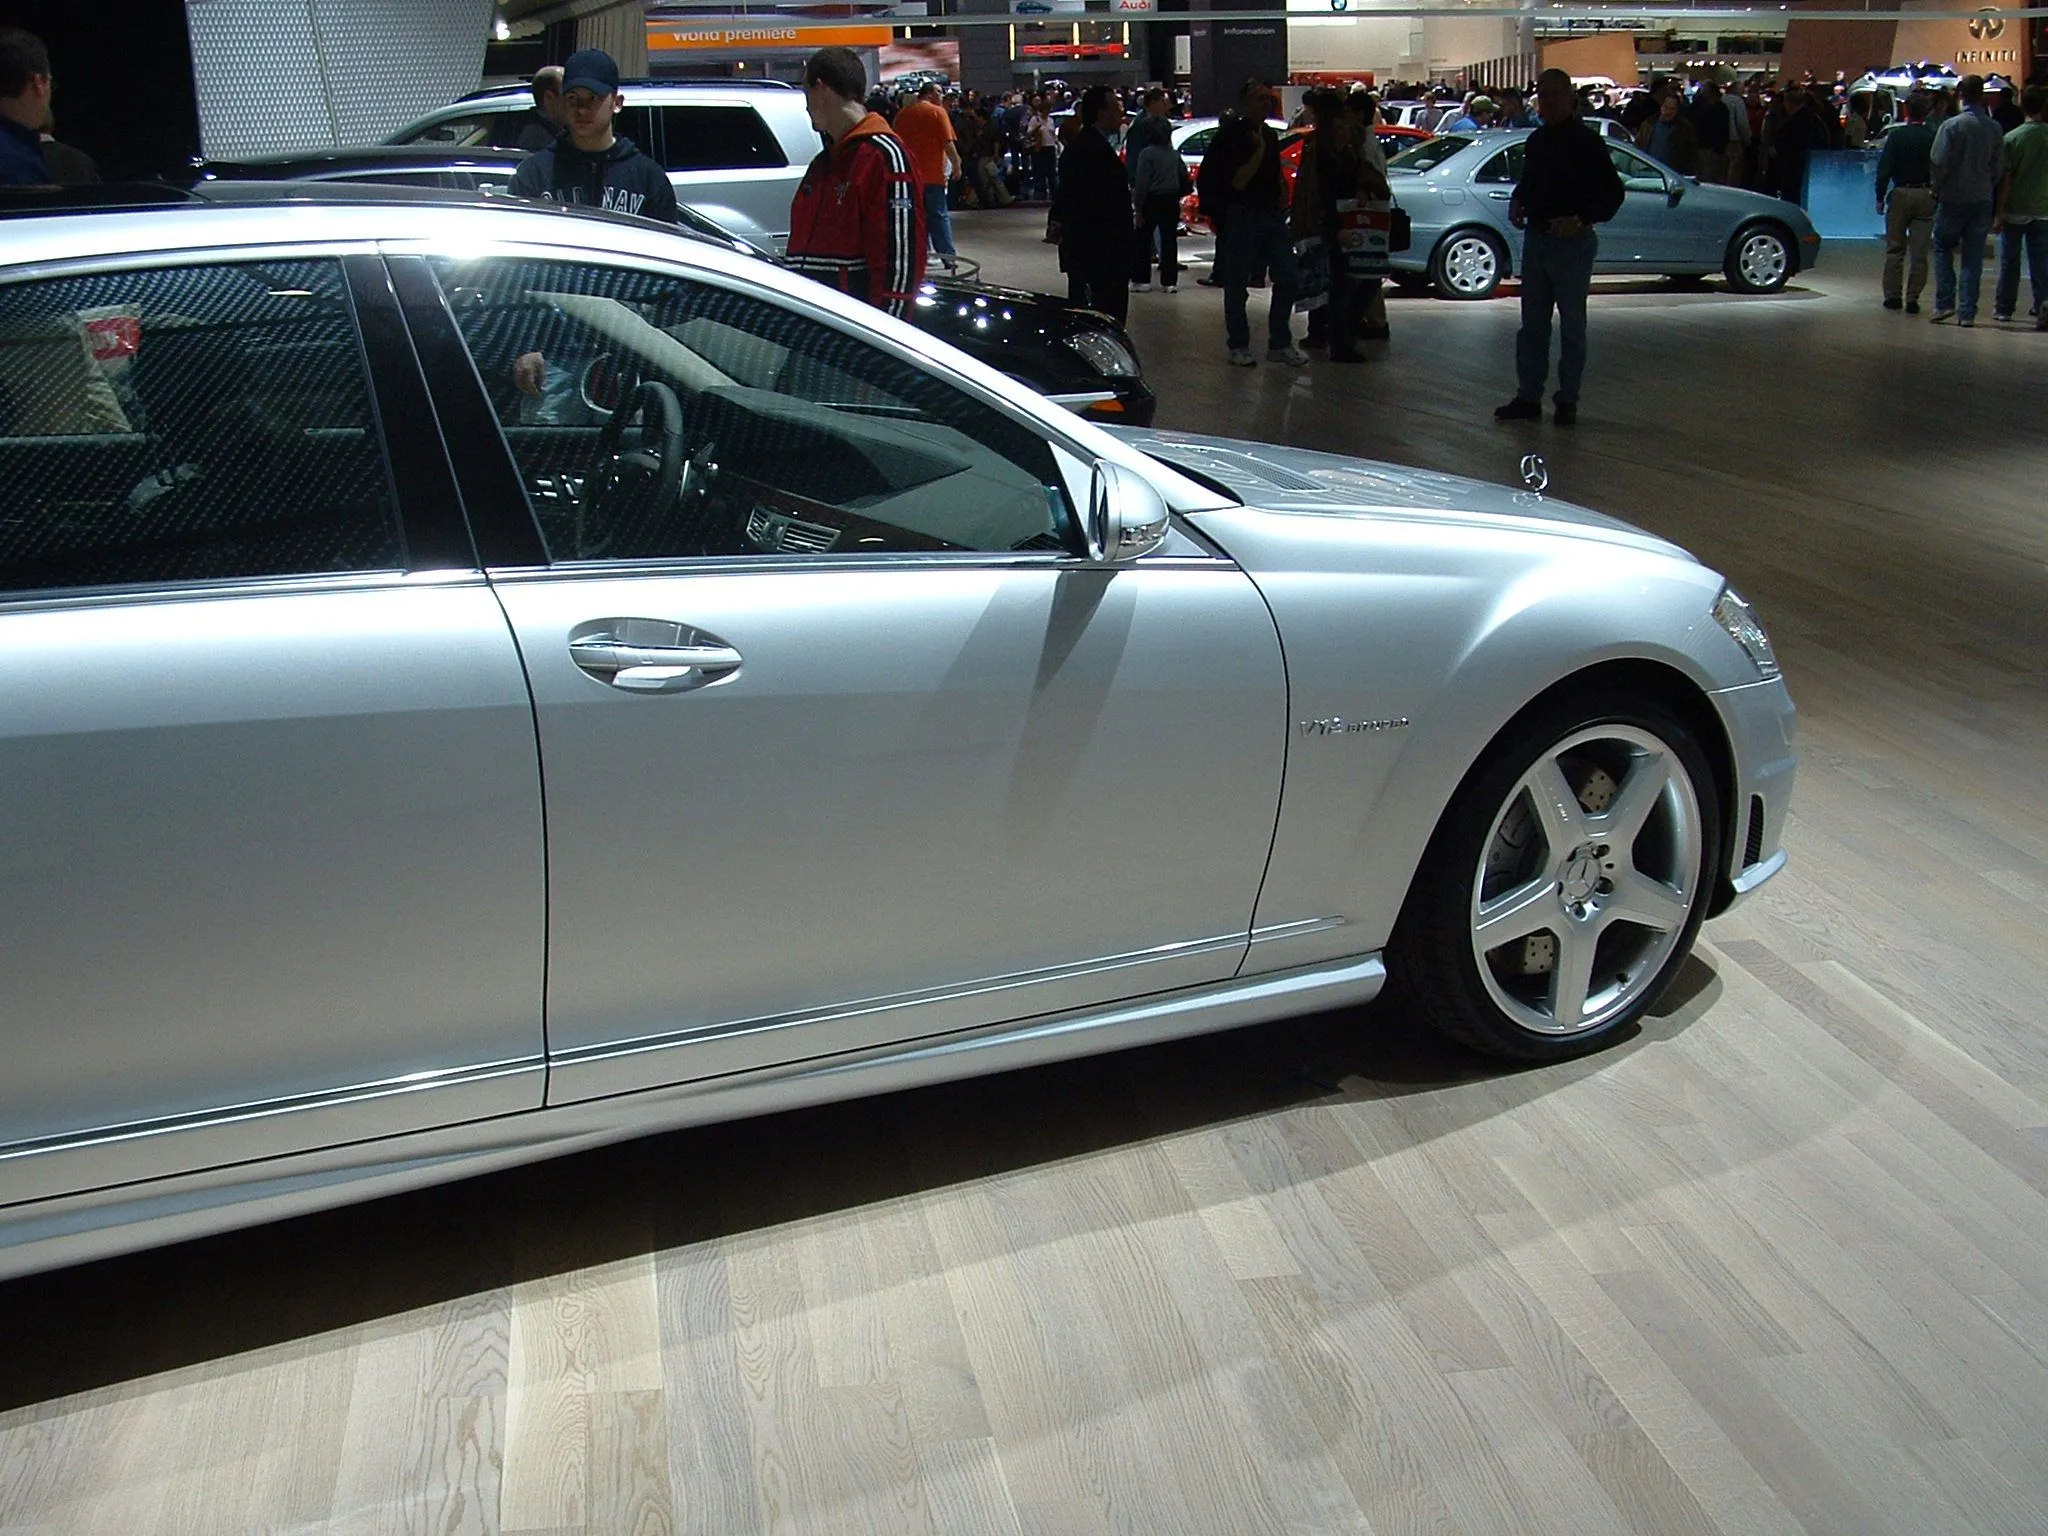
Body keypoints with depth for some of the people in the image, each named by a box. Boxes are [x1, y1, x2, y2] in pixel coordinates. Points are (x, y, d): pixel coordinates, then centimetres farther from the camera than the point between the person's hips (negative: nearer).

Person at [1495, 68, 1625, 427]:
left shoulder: (1585, 142, -11)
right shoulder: (1536, 140, 10)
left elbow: (1613, 193, -11)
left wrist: (1580, 219, -23)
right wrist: (1517, 203, 4)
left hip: (1572, 243, -7)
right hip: (1536, 239, 7)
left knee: (1572, 326, 3)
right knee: (1532, 324, 10)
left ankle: (1568, 400, 10)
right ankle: (1528, 397, 16)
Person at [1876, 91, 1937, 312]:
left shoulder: (1896, 136, -6)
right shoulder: (1933, 137, -3)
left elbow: (1884, 169, -7)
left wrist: (1880, 197, -1)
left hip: (1901, 194, -1)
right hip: (1926, 196, 1)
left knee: (1895, 248, 9)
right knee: (1920, 251, 4)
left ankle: (1892, 295, 9)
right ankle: (1913, 298, 3)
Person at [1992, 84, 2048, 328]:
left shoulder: (2012, 138, -10)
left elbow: (2005, 178, -9)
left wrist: (1999, 212, -4)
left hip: (2015, 210, -1)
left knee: (2009, 260, 11)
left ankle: (2004, 308, 19)